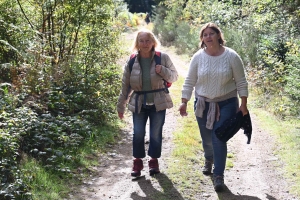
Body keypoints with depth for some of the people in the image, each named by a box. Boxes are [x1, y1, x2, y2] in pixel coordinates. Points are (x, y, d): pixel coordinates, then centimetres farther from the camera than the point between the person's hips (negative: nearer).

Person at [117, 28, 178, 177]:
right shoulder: (132, 62, 0)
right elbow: (125, 85, 5)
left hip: (158, 102, -1)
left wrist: (163, 71, -19)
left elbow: (174, 76, 2)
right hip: (139, 103, 1)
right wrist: (121, 106, 8)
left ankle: (154, 161, 23)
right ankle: (138, 162, 18)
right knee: (138, 133, 1)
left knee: (156, 133, 6)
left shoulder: (163, 58, -5)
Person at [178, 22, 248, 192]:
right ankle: (209, 160, 47)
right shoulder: (198, 57, -5)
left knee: (219, 139, -9)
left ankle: (219, 175, 4)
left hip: (226, 104, -2)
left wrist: (243, 104, -5)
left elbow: (241, 82, -4)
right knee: (207, 138, 14)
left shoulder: (231, 56, -10)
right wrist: (184, 102, -3)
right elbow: (190, 81, 1)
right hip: (203, 104, 2)